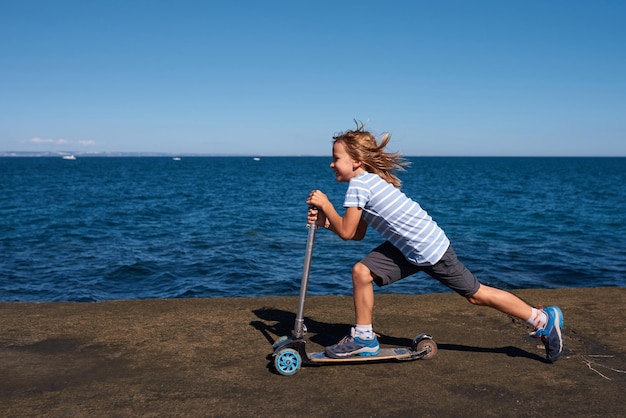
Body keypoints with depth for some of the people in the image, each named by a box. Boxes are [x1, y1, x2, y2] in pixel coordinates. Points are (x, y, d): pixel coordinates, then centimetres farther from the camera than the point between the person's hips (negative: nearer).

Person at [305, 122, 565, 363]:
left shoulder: (359, 184, -20)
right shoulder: (369, 181, 8)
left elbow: (347, 232, -17)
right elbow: (357, 234, 10)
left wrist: (325, 205, -8)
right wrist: (326, 222, 3)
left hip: (429, 248, -9)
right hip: (406, 247, 9)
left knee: (476, 294, 4)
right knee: (361, 272, 0)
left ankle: (543, 320, 20)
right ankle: (364, 338, 12)